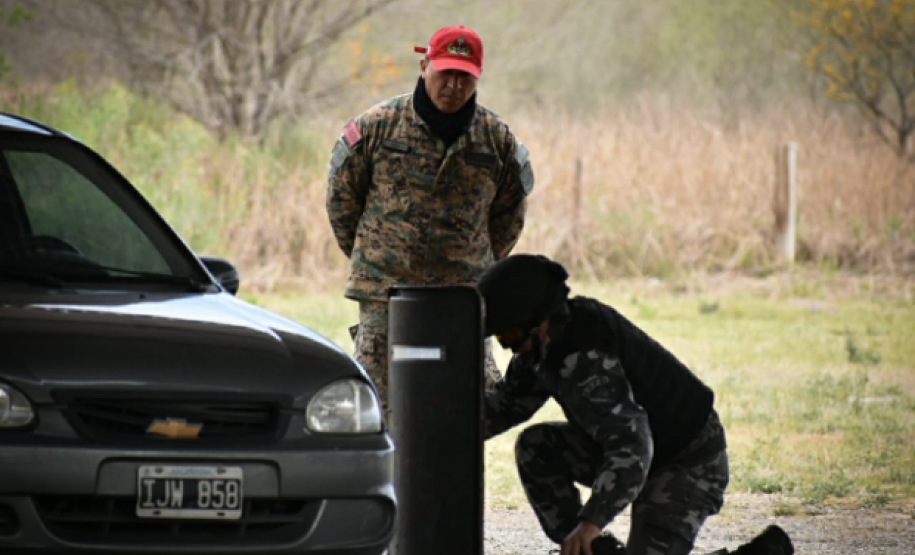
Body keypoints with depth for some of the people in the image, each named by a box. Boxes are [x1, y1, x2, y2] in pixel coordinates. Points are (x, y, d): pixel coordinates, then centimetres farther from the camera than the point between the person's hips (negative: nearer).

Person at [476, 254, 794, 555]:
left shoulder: (583, 361, -33)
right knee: (535, 448, -4)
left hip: (688, 462, -10)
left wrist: (591, 522, -47)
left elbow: (631, 447, -41)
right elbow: (508, 402, 13)